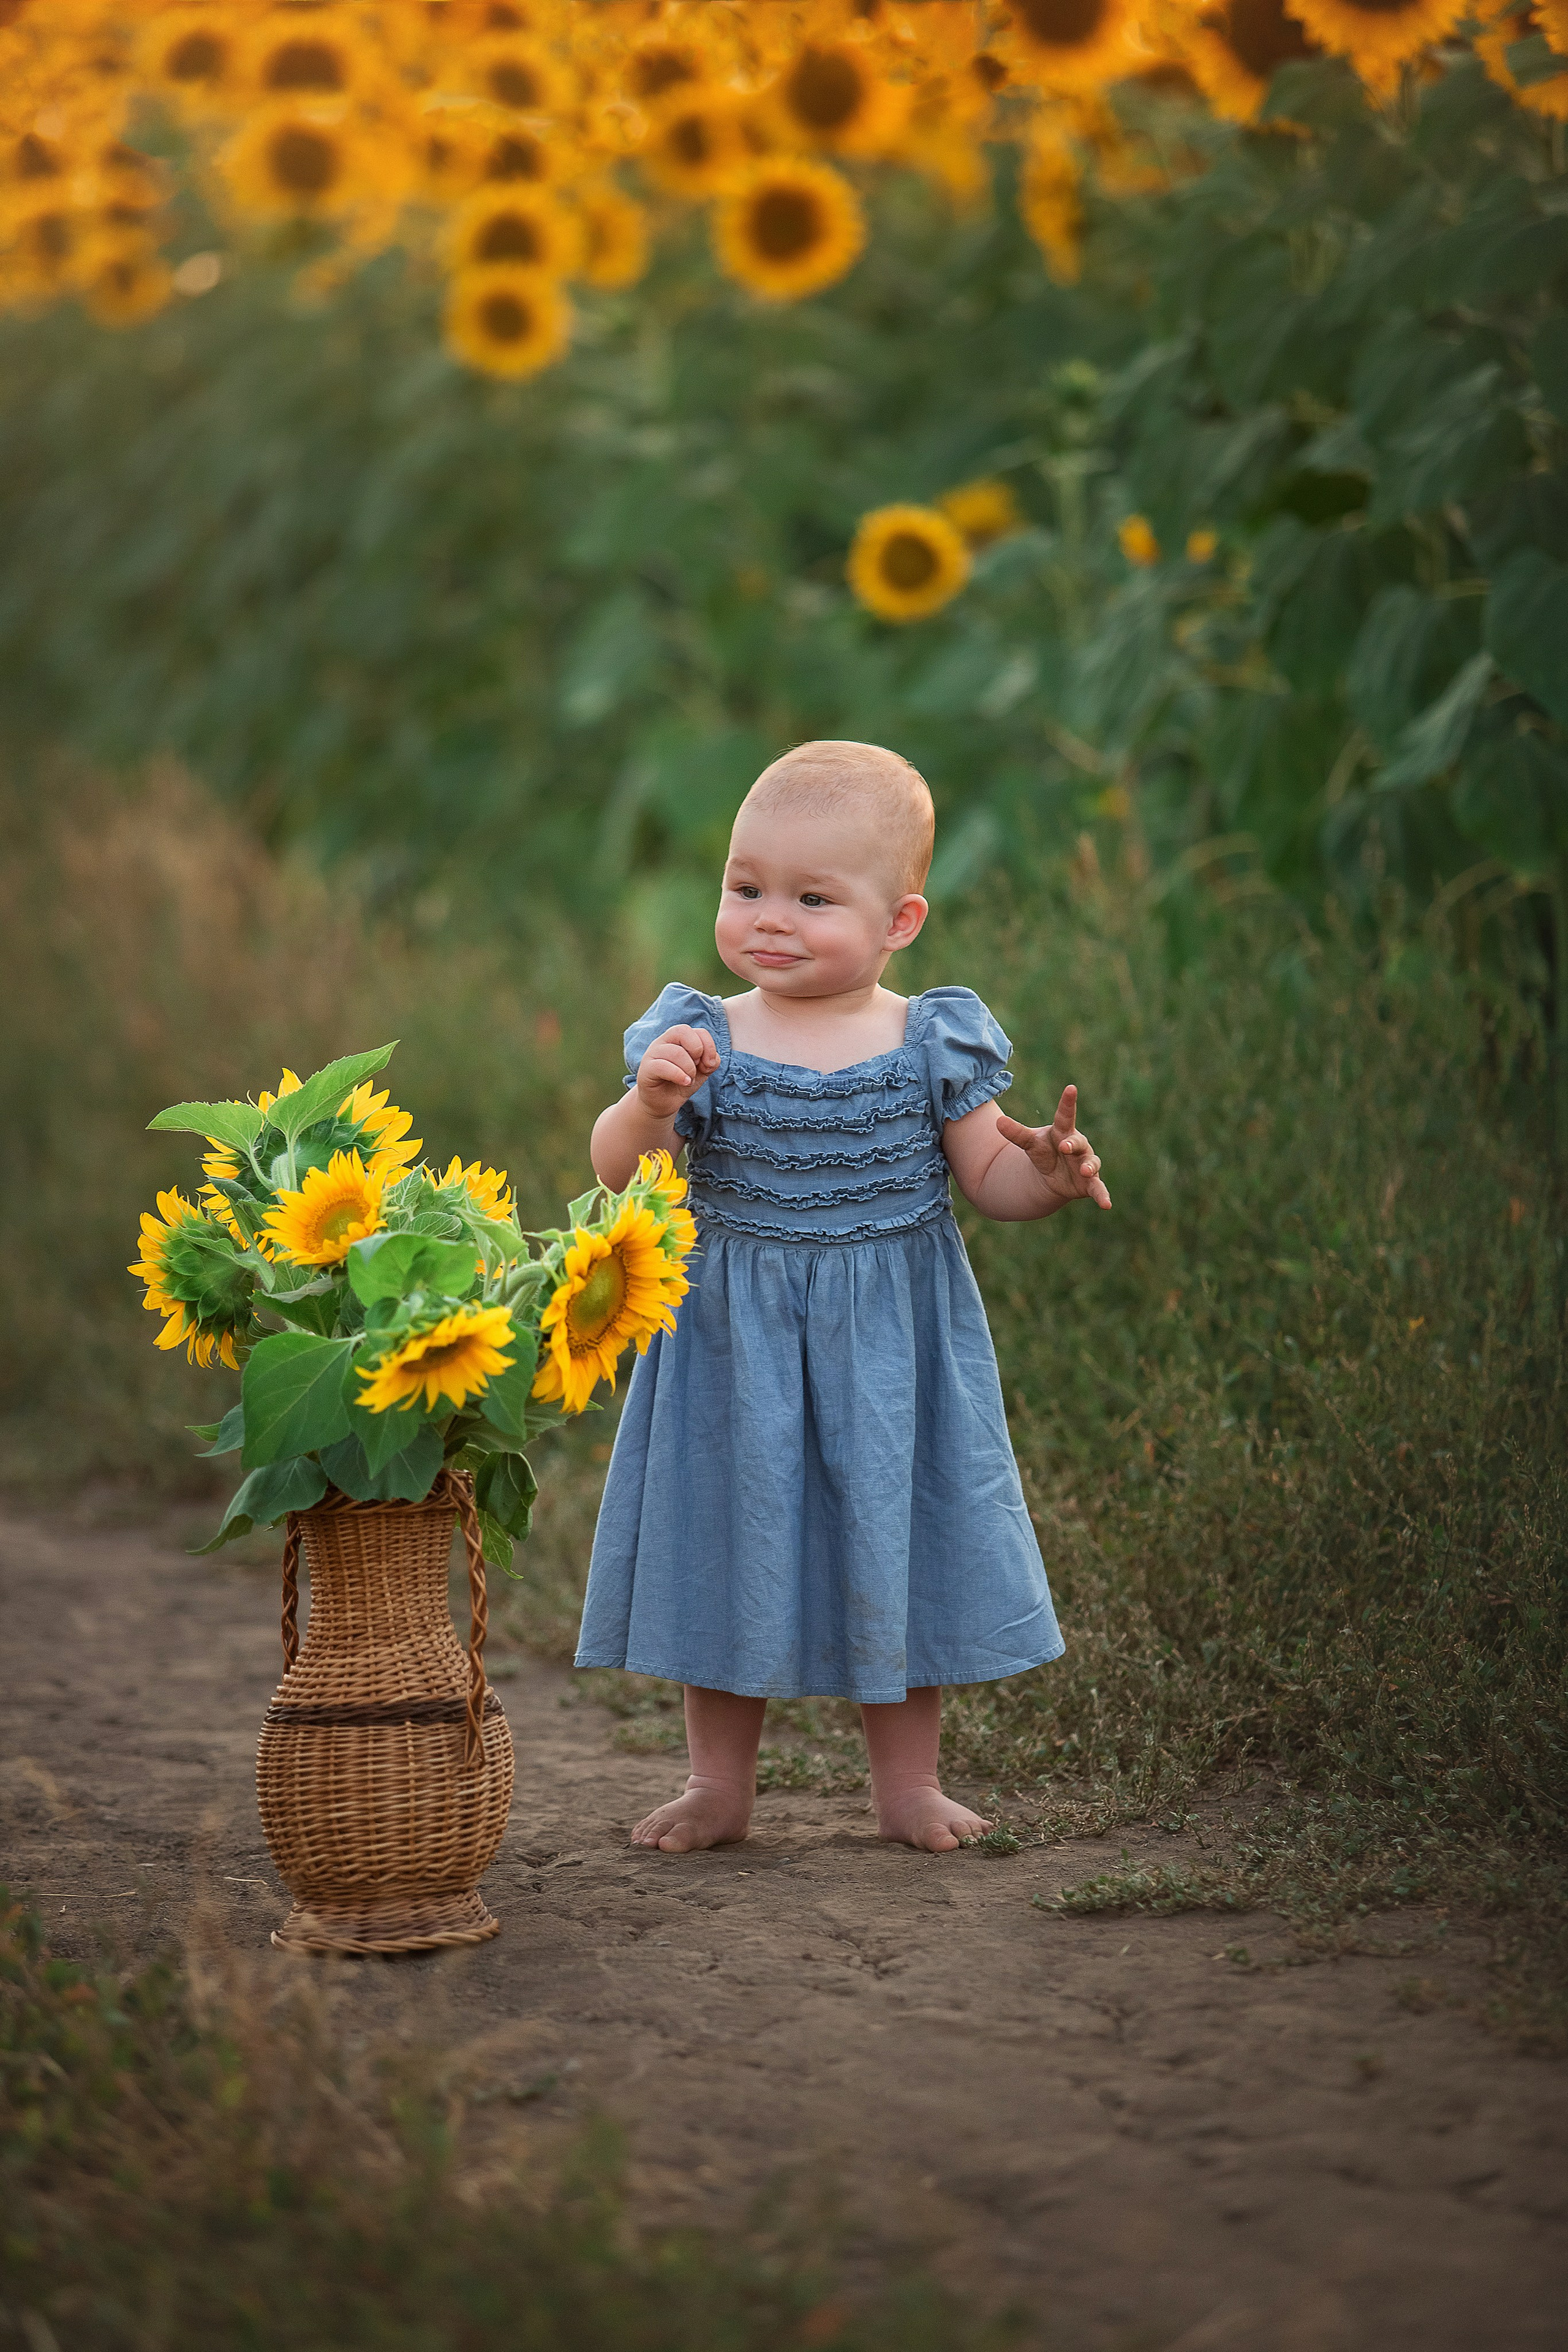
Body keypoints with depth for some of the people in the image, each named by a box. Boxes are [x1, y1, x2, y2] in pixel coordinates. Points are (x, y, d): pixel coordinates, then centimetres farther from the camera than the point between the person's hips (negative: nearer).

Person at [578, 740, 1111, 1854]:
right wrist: (652, 1103, -31)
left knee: (898, 1544, 7)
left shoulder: (931, 1046, -5)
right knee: (732, 1546, 7)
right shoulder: (703, 1041, -6)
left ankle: (908, 1780, 23)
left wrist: (1047, 1172, -20)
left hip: (892, 1345, 0)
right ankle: (721, 1783, 22)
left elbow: (987, 1174, 0)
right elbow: (618, 1170, -11)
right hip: (736, 1344, 0)